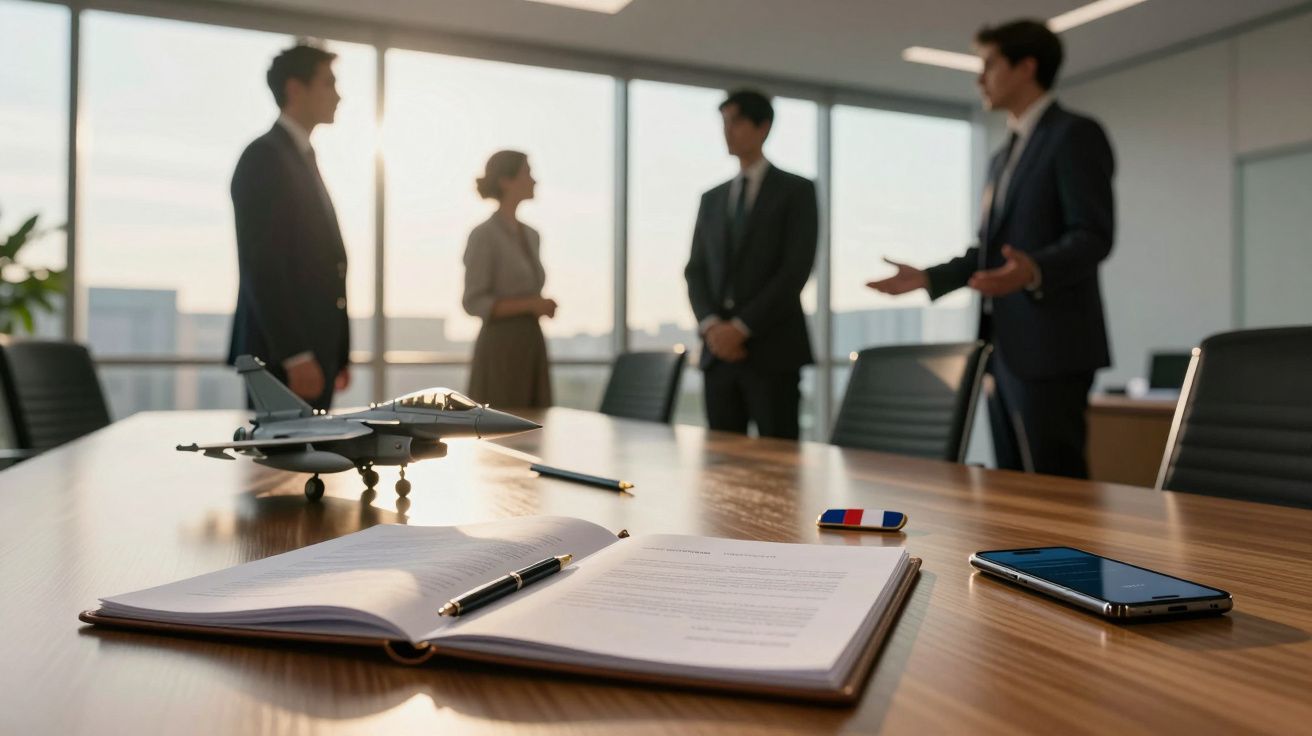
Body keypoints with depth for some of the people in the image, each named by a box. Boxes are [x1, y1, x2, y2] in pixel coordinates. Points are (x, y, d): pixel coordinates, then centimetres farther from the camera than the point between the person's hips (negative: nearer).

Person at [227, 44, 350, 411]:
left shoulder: (304, 160, 20)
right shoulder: (264, 156, -8)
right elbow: (261, 268, -17)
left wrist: (336, 354, 15)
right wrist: (296, 356, -22)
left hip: (314, 351, 9)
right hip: (283, 356, -8)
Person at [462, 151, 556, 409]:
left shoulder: (531, 236, 14)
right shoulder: (483, 236, -11)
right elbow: (474, 303, -15)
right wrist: (532, 304, -18)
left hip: (531, 346, 8)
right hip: (500, 350, -8)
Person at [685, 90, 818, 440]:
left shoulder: (796, 190, 3)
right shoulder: (711, 199, 18)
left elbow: (796, 269, -8)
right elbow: (696, 270, 12)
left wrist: (742, 326, -14)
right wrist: (710, 325, -7)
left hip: (771, 349, -4)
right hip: (718, 350, 5)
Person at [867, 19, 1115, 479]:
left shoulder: (1075, 134, -4)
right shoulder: (1004, 157, 23)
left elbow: (1093, 237, -15)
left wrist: (1034, 272, -33)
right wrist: (927, 278, 15)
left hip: (1048, 345, -8)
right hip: (1005, 347, 9)